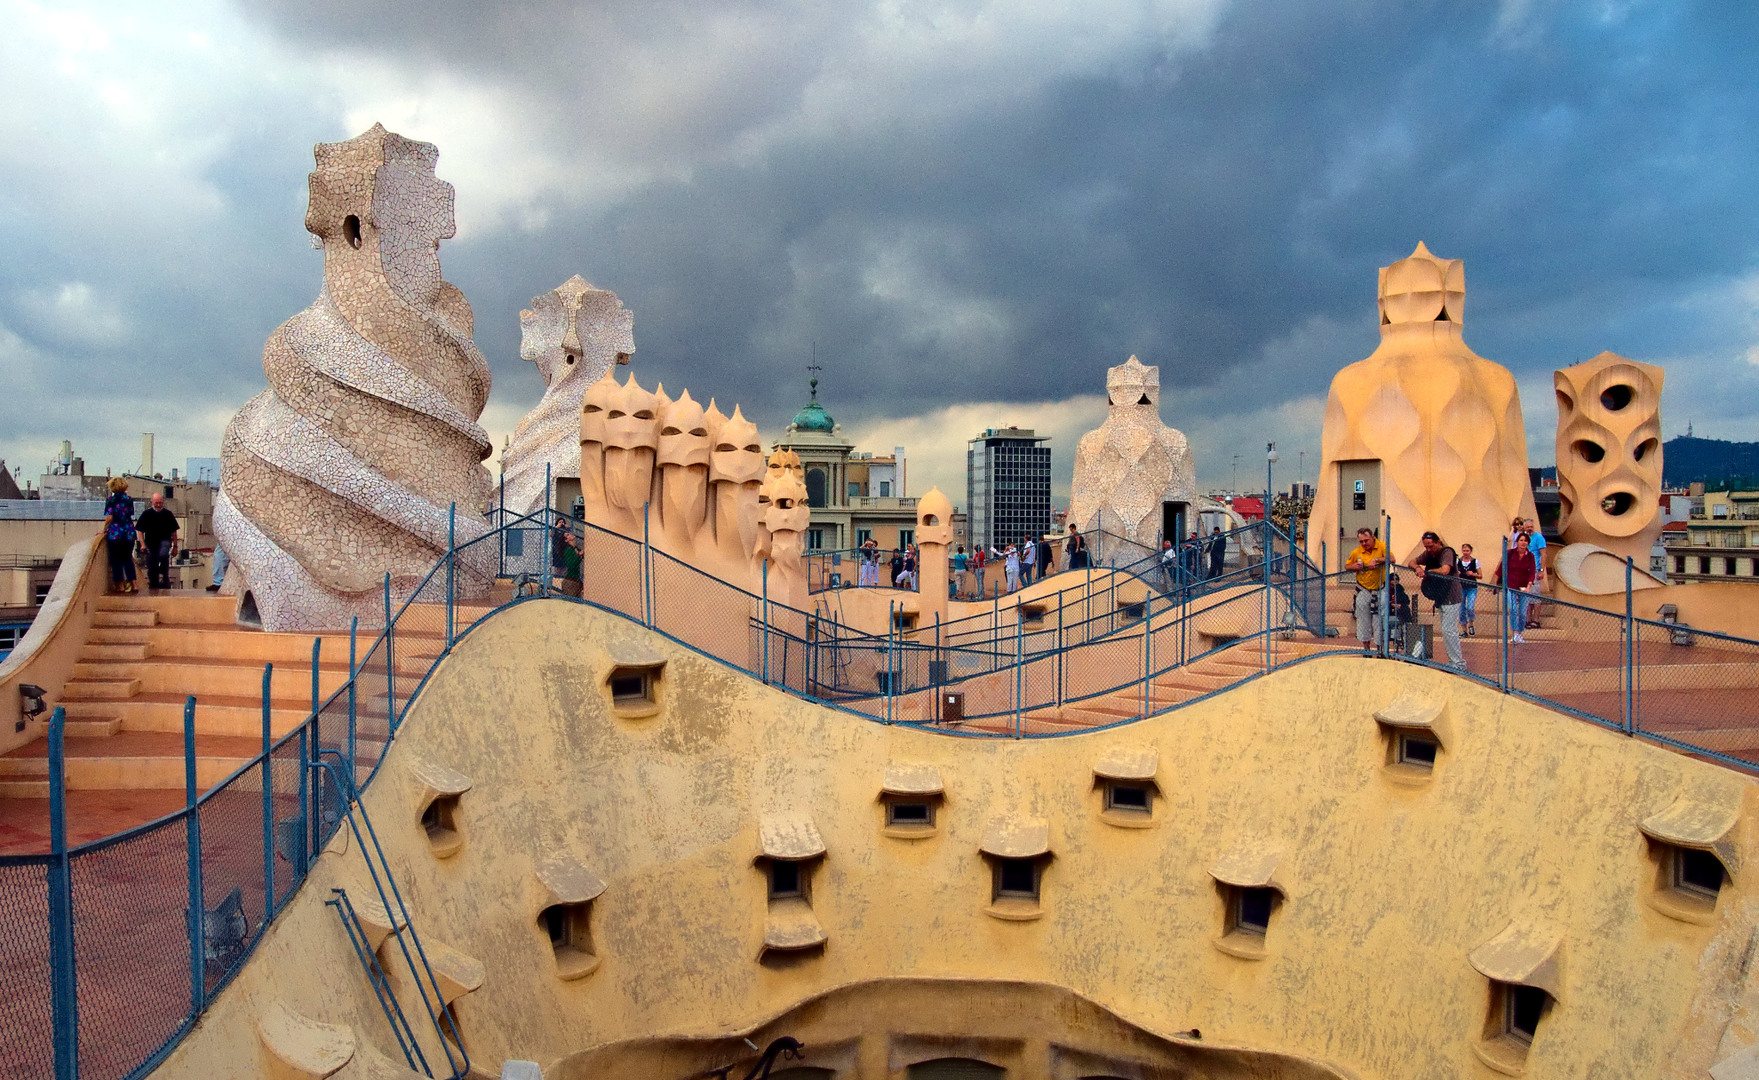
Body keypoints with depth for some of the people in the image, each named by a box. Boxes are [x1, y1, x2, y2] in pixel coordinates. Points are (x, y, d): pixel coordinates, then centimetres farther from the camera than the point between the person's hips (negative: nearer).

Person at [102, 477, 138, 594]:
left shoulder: (111, 500, -8)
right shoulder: (129, 499, 5)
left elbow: (109, 518, -14)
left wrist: (104, 530, -4)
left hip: (115, 533, -4)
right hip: (129, 533, 4)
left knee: (116, 560, 5)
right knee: (128, 559, 14)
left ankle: (120, 585, 7)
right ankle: (133, 584, 10)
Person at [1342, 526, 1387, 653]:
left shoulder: (1382, 546, -7)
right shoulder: (1356, 552, 1)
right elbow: (1347, 566, 14)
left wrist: (1376, 560, -30)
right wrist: (1354, 566, -7)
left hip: (1379, 590, -3)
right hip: (1363, 589, 3)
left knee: (1379, 617, -2)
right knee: (1363, 619, 8)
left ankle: (1379, 645, 8)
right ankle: (1366, 647, 19)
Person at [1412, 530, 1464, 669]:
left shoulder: (1447, 552, -15)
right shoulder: (1428, 553, 8)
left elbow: (1445, 570, -30)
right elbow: (1412, 562, 11)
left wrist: (1427, 571, -15)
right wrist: (1418, 568, -12)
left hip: (1450, 597, -9)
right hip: (1440, 598, 9)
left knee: (1449, 630, -11)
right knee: (1446, 630, 12)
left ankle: (1459, 663, -7)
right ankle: (1453, 661, 19)